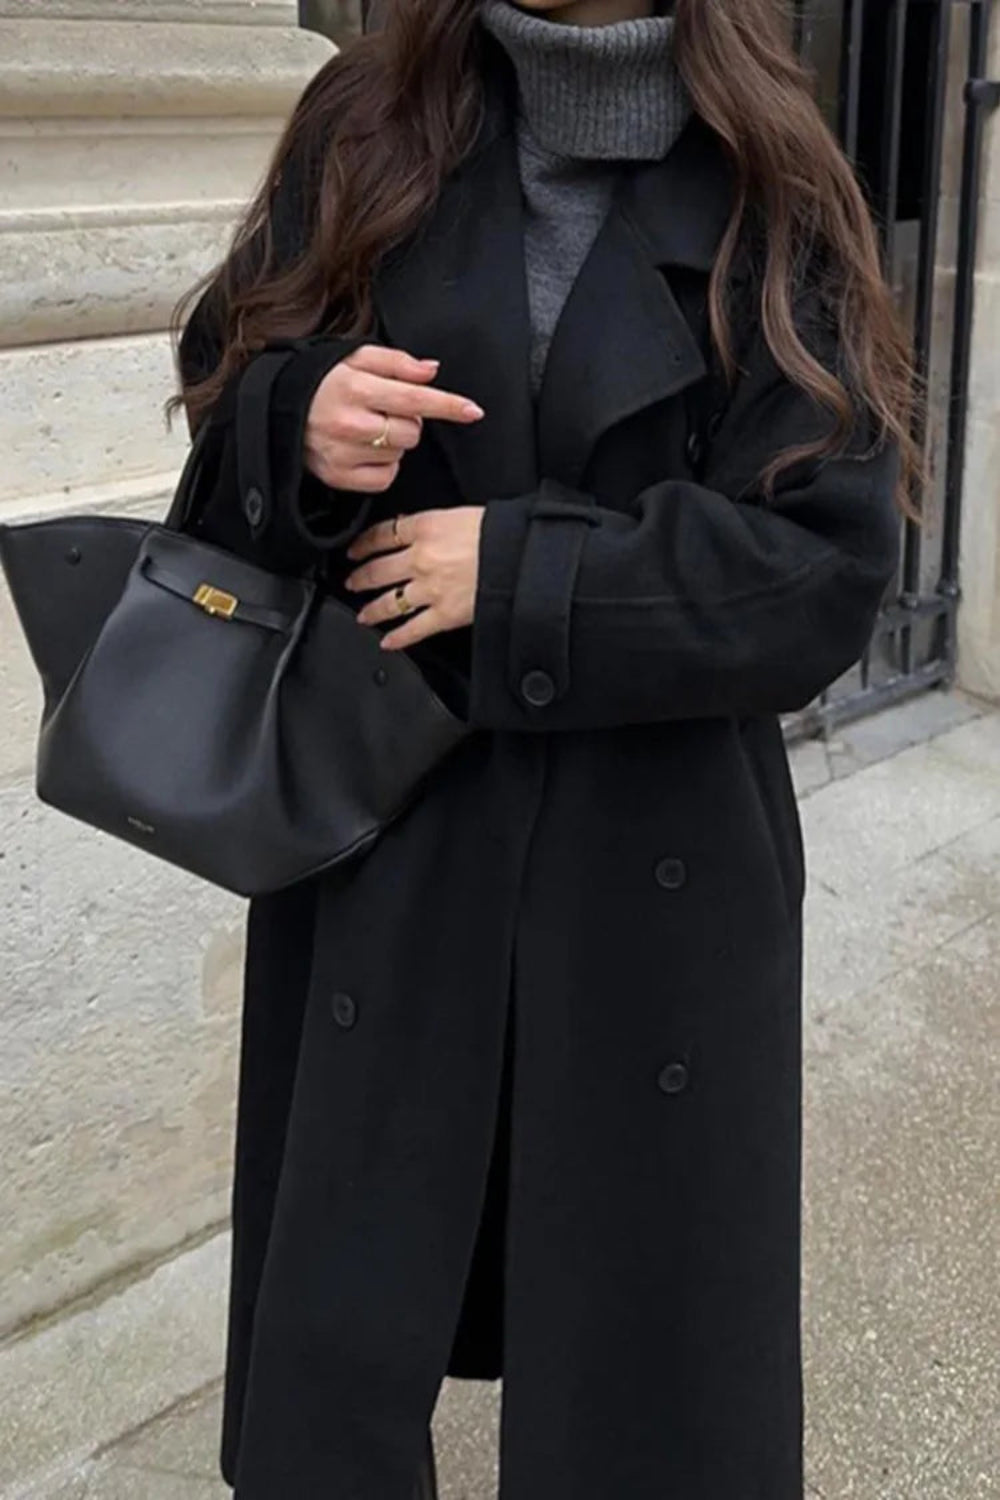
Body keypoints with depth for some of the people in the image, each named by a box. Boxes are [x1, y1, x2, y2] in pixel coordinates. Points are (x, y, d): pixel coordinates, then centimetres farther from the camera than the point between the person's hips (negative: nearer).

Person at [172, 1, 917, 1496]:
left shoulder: (771, 203, -4)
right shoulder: (365, 130, 4)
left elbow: (826, 571, -10)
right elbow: (228, 382, 8)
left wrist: (520, 571, -16)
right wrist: (300, 422, -15)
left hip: (654, 863, -1)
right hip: (382, 823, 2)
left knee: (644, 1319, 10)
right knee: (338, 1322, 10)